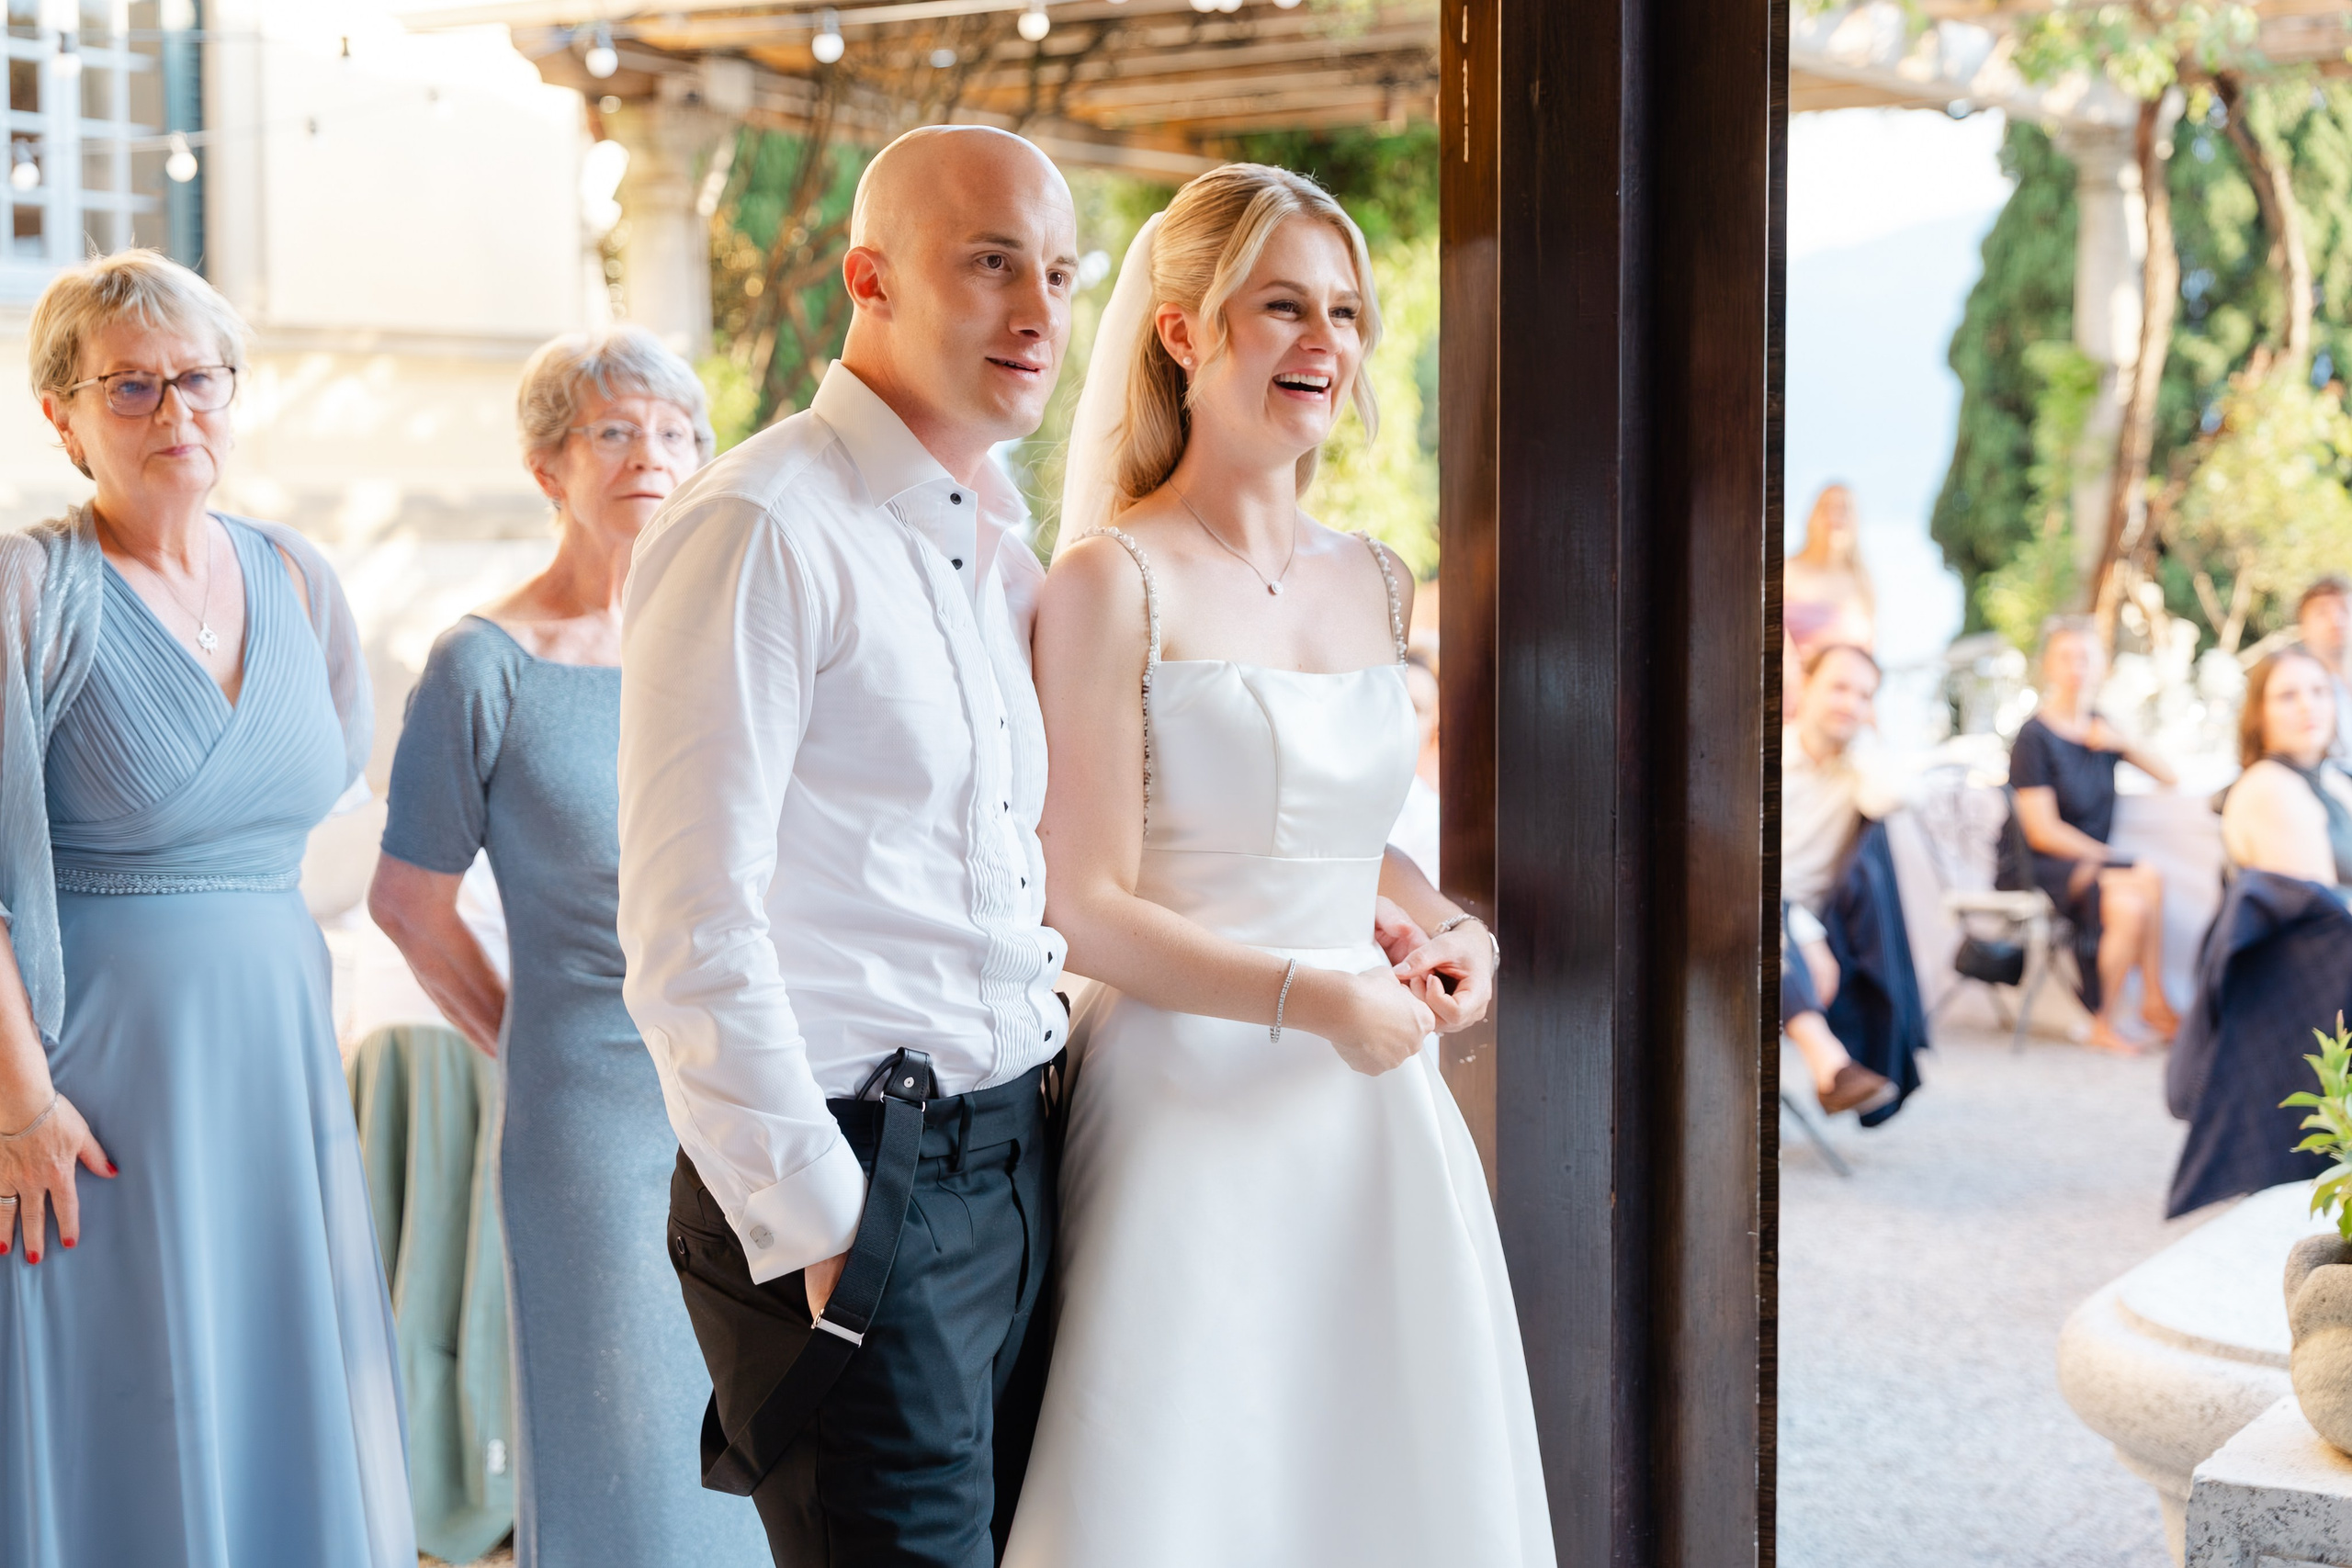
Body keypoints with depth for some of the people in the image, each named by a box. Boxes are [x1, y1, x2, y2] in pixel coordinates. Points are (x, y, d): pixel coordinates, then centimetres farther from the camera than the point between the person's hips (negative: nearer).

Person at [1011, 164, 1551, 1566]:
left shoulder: (1377, 586, 11)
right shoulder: (1117, 583, -9)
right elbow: (1089, 908, -12)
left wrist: (1444, 923, 6)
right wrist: (1312, 995, -18)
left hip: (1375, 1102, 6)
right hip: (1190, 1105, -6)